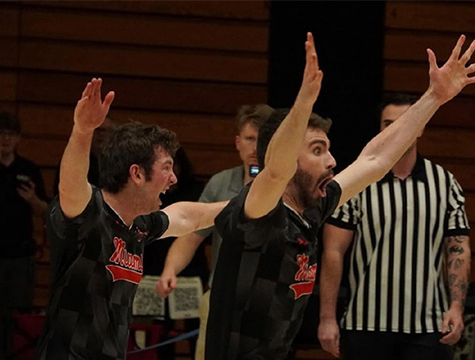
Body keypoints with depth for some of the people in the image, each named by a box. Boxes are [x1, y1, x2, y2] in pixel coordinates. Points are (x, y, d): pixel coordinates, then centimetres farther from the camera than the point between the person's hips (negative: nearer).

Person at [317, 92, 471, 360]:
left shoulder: (445, 183, 7)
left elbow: (458, 249, 7)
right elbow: (333, 252, -1)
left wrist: (457, 306, -7)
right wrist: (327, 318, -8)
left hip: (429, 328, 1)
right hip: (366, 326, -1)